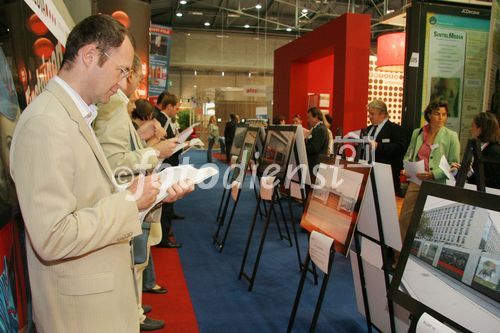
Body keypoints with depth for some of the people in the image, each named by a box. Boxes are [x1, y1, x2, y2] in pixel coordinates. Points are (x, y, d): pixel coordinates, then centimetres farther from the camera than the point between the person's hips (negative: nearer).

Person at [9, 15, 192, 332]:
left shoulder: (74, 114, 6)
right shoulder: (45, 123, -24)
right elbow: (53, 237, -27)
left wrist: (152, 192, -2)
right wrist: (130, 202, -21)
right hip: (80, 303, -9)